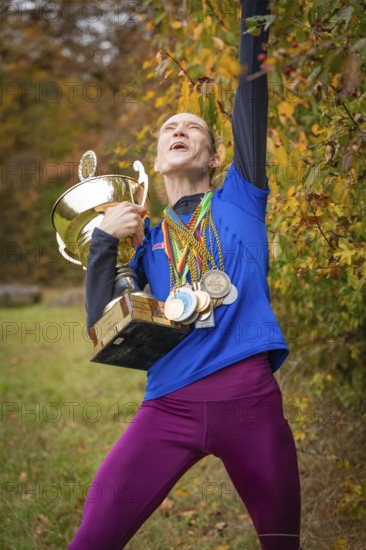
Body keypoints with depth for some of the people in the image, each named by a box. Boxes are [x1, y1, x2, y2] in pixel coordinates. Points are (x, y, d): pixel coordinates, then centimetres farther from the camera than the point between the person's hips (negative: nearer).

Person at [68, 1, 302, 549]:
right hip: (169, 404, 1)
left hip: (250, 397, 0)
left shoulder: (240, 200, 14)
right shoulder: (145, 239, 17)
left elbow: (250, 101, 5)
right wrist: (104, 240, -2)